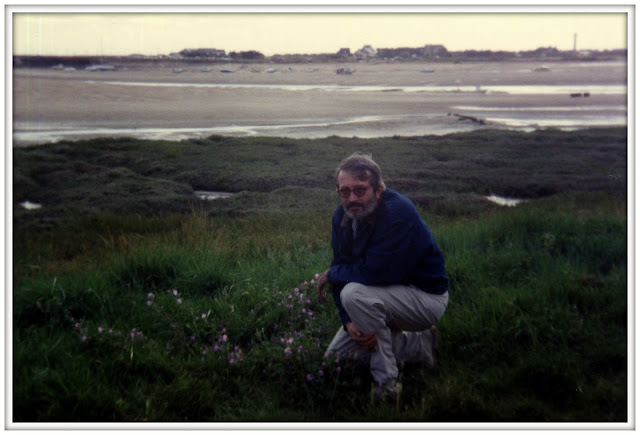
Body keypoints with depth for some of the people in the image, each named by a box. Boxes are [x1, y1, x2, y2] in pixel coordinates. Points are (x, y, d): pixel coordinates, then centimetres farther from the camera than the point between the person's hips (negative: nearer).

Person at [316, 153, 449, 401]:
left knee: (355, 294, -33)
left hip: (427, 298, -9)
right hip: (389, 295, 9)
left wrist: (331, 275, -16)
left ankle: (387, 383, -18)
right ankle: (419, 344, 18)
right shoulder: (342, 218, -3)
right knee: (335, 357, 9)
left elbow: (374, 273, -34)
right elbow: (343, 273, -4)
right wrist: (349, 322, -21)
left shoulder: (398, 213, -28)